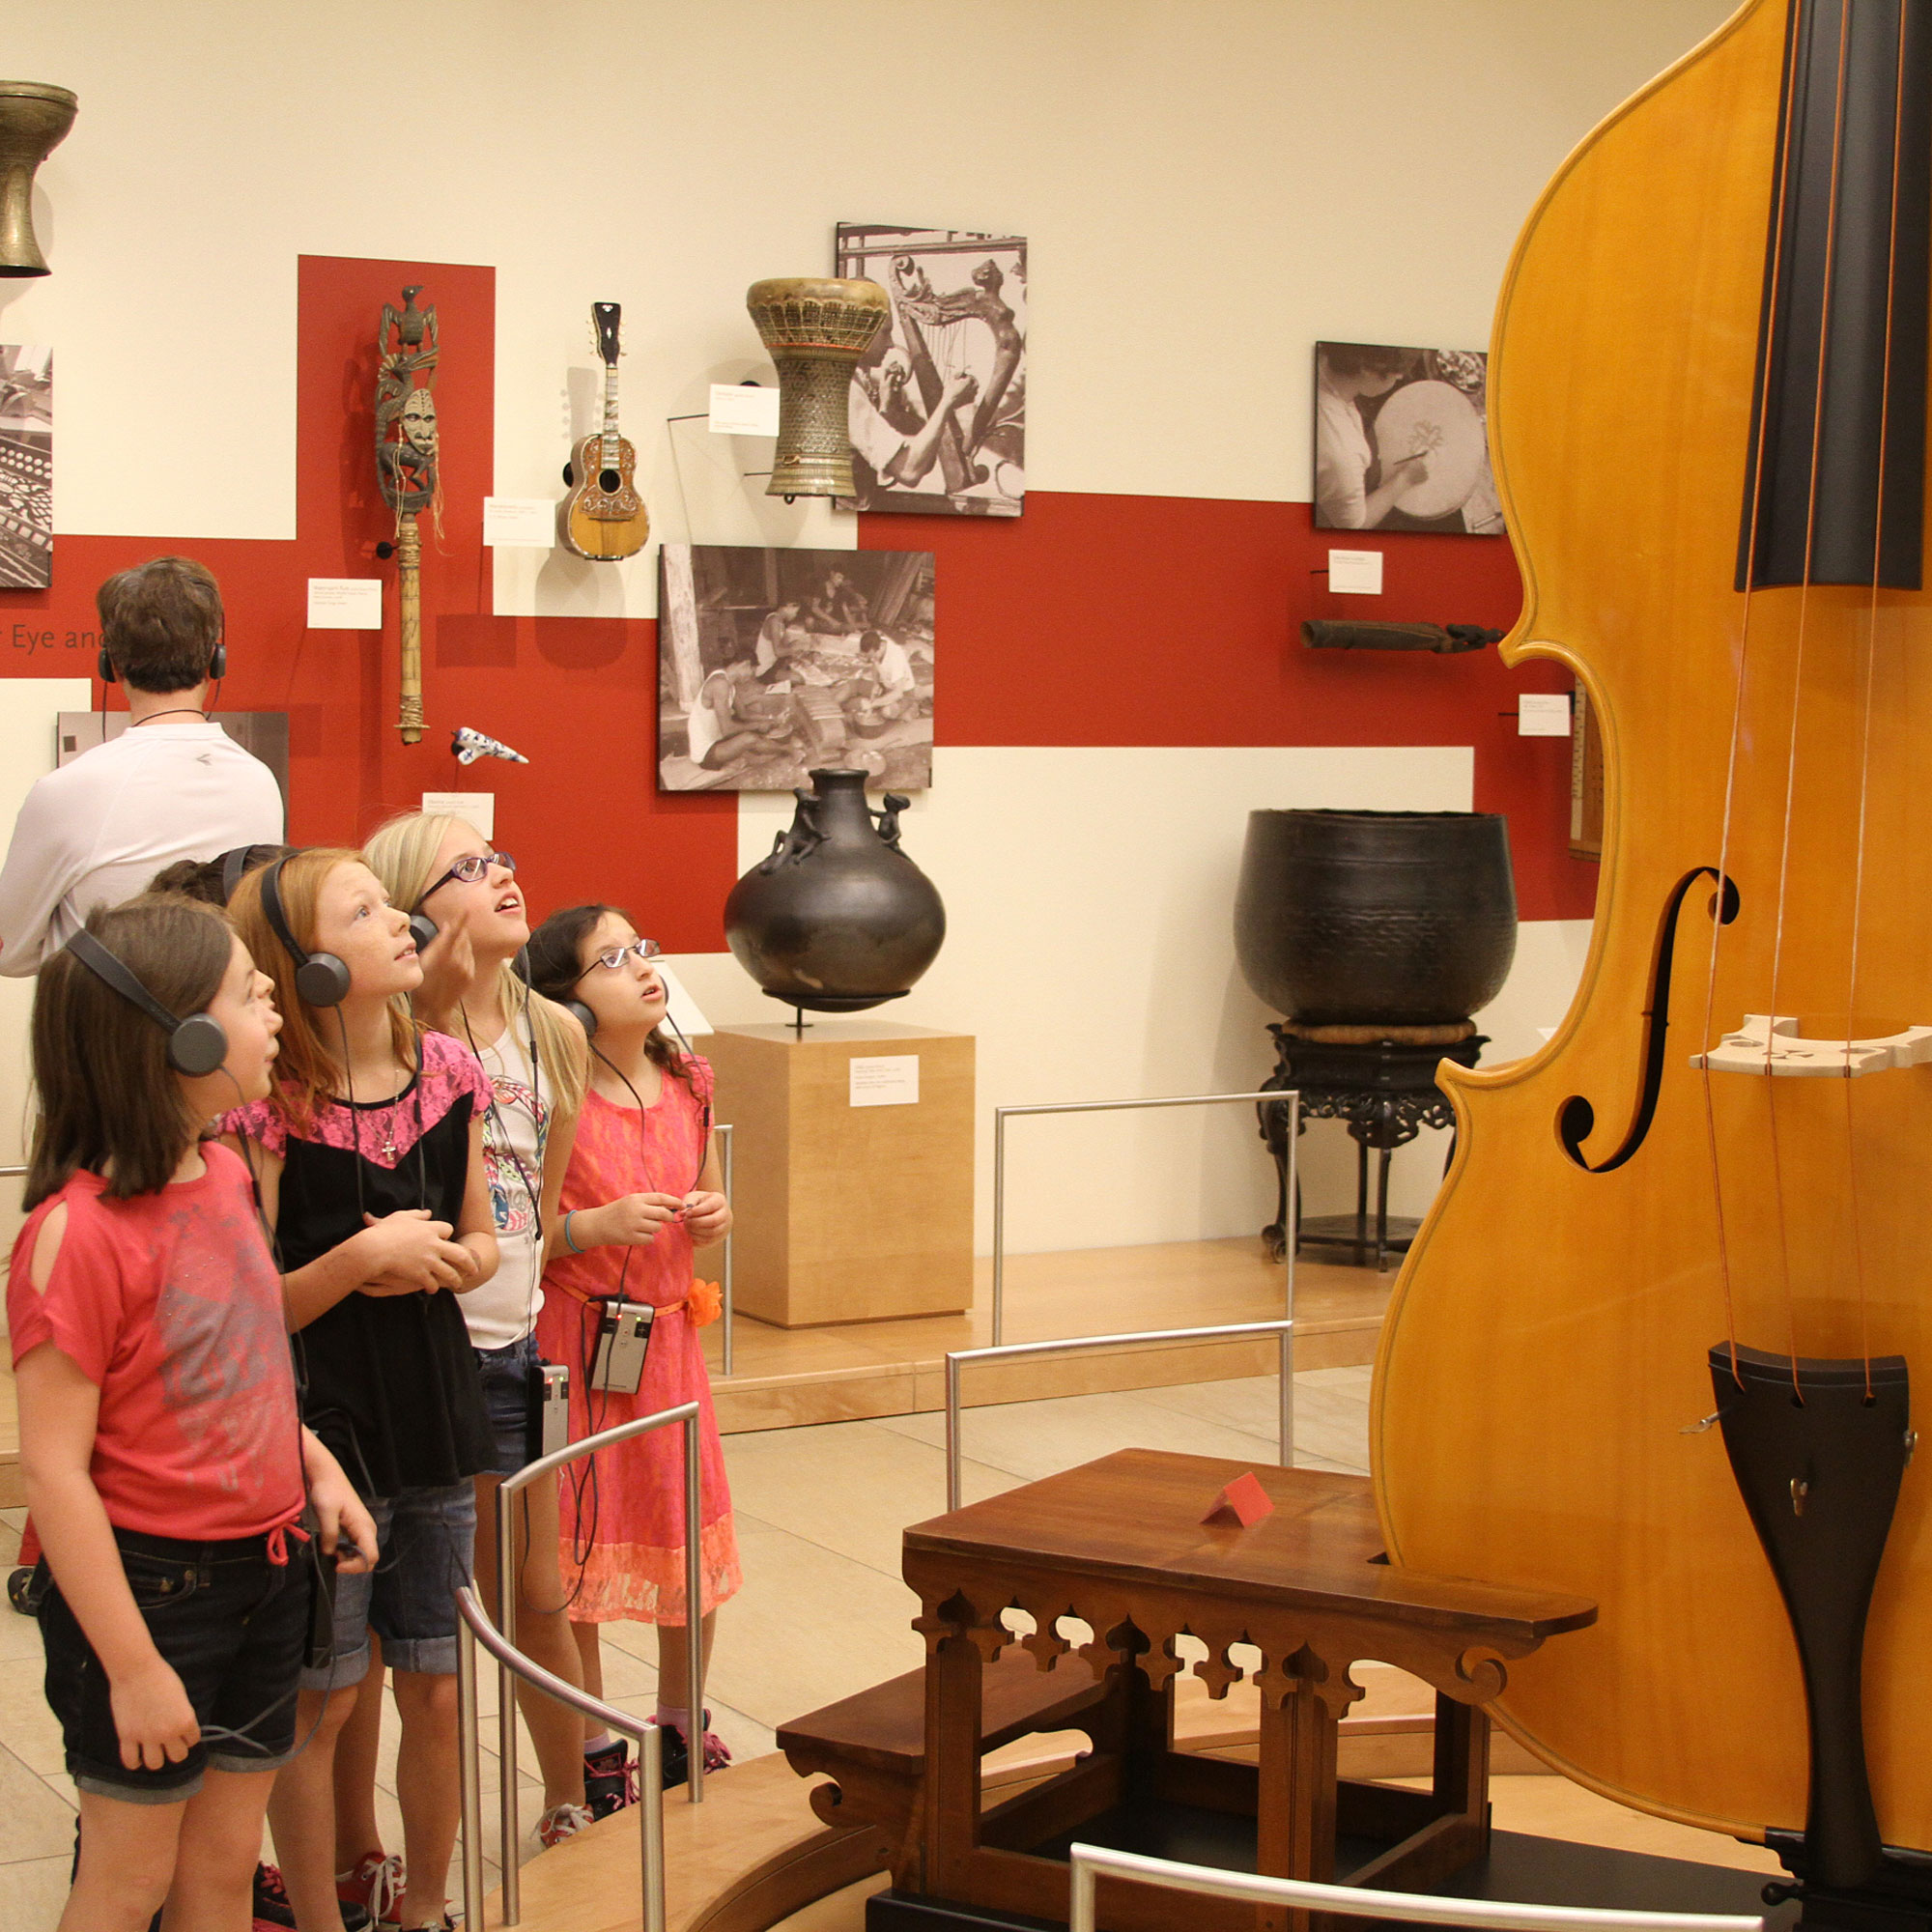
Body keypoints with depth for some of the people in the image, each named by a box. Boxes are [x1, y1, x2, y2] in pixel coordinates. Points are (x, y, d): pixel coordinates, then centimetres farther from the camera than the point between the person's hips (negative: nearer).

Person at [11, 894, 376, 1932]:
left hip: (263, 1572, 7)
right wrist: (131, 1666, -19)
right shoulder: (78, 1232, -21)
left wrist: (317, 1467, 6)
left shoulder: (225, 1177, 4)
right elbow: (52, 1468, -20)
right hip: (148, 1583, -7)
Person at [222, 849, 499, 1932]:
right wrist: (363, 1256, -23)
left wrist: (440, 1262, -8)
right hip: (325, 1432, -5)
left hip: (442, 1424, 5)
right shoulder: (269, 1109, -14)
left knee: (435, 1687, 14)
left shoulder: (448, 1073, 2)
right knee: (323, 1702, 6)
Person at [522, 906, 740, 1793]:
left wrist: (713, 1218, -1)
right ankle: (591, 1752, 17)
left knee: (695, 1543, 10)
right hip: (571, 1339, -5)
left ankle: (680, 1723, 30)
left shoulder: (687, 1085, 6)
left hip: (668, 1334, 5)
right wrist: (597, 1226, -24)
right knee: (576, 1552, 3)